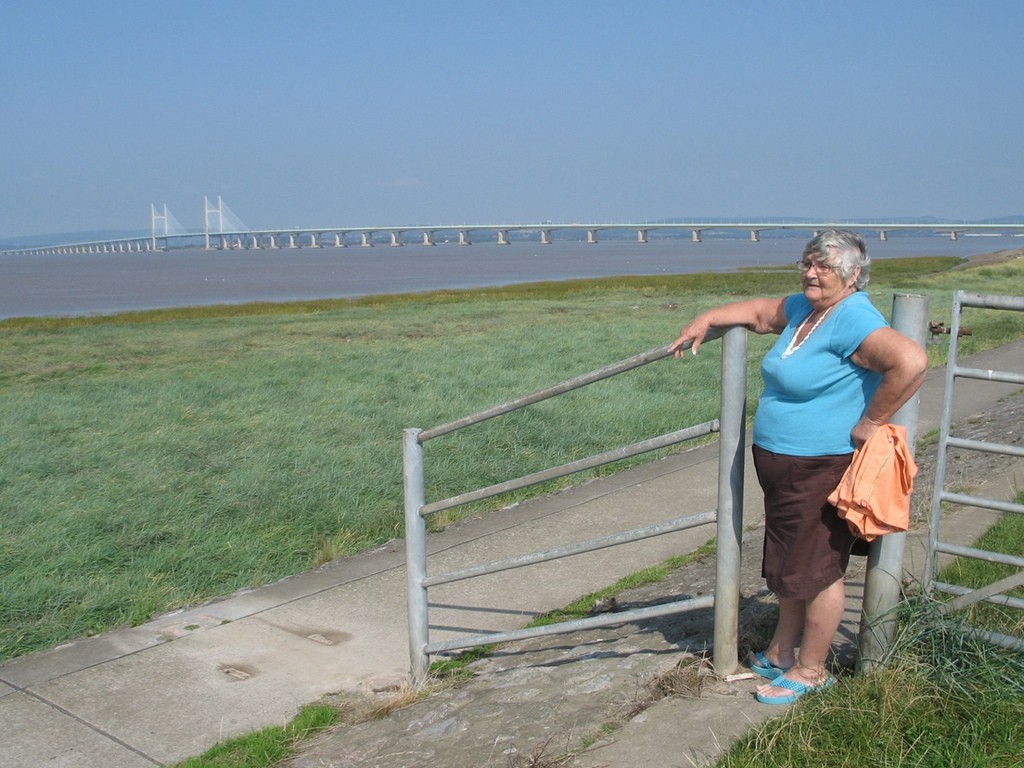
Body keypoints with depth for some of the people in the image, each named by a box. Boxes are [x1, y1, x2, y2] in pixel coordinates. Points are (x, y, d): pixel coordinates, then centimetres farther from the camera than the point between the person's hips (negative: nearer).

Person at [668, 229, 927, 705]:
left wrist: (870, 422, -25)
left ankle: (811, 670, 19)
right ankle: (781, 652, 35)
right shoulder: (803, 309, 9)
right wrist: (707, 319, 18)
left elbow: (911, 362, -33)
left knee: (817, 569, 4)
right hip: (779, 466, 10)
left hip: (823, 470, -10)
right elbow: (761, 312, 28)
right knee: (787, 563, 19)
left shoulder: (853, 320, -20)